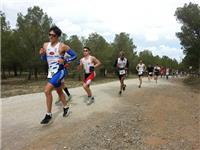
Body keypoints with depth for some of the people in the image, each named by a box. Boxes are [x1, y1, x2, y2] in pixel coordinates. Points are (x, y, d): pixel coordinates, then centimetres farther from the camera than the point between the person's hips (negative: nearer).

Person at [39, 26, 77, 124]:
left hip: (60, 71, -7)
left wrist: (65, 61, -19)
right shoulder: (45, 45, 5)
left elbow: (74, 55, -6)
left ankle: (48, 115, -5)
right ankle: (66, 107, 42)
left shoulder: (62, 46, -12)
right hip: (51, 72, 7)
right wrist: (42, 54, -6)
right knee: (59, 91, 20)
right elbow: (45, 59, 16)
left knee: (47, 90, -19)